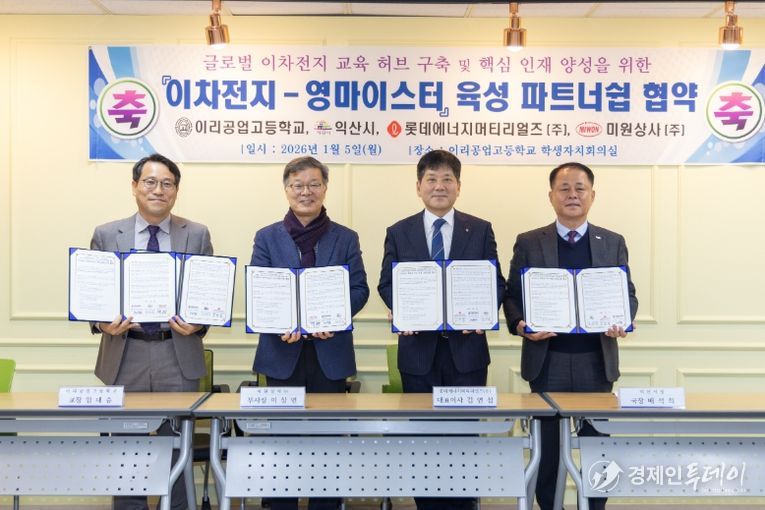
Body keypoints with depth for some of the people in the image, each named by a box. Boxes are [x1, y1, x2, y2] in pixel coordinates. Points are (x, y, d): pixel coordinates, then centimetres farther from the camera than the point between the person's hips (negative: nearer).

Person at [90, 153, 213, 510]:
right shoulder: (106, 235, 5)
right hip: (125, 354, 1)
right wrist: (103, 323, -14)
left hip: (178, 354, 0)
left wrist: (198, 323, -14)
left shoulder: (197, 235, 4)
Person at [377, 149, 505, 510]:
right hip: (419, 348, 0)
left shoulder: (480, 230, 6)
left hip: (466, 346, 0)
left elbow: (496, 282, 3)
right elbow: (387, 284, 5)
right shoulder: (398, 233, 7)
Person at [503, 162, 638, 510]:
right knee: (546, 444, 8)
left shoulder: (613, 243, 8)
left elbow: (628, 294, 7)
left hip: (596, 359, 1)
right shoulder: (528, 243, 3)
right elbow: (512, 295, 2)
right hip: (547, 359, -1)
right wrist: (519, 325, -18)